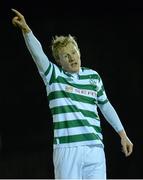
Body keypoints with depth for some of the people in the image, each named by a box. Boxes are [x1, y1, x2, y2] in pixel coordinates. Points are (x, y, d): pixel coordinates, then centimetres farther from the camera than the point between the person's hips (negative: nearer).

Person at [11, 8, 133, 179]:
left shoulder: (93, 76, 14)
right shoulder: (54, 76, 4)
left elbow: (105, 106, 25)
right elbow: (38, 53, -14)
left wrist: (123, 135, 25)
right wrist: (26, 29, -31)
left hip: (95, 148, 3)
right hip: (66, 148, -3)